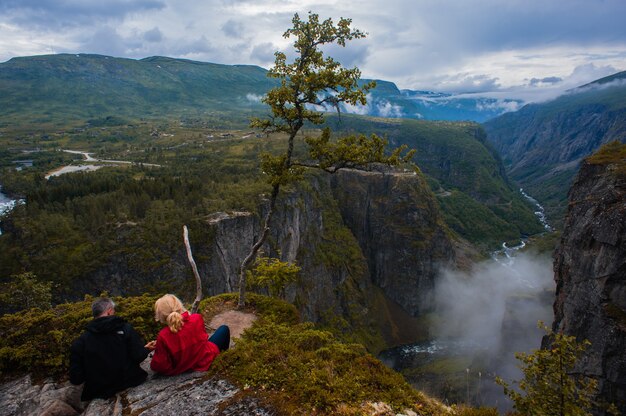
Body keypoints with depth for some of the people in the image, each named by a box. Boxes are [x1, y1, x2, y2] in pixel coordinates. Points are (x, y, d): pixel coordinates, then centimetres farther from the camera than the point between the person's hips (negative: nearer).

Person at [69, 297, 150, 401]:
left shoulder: (80, 342, -8)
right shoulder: (126, 329, -12)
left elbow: (75, 379, -7)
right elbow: (139, 357, -16)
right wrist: (147, 349, 6)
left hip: (100, 393, 2)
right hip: (130, 386, -2)